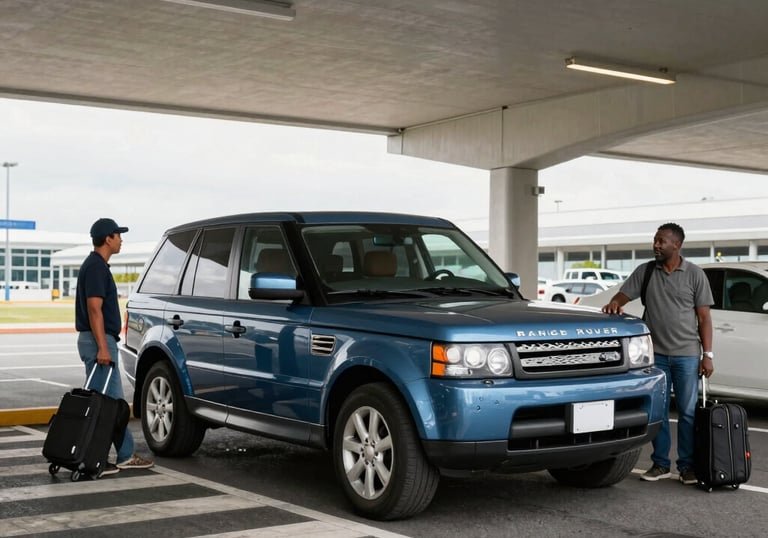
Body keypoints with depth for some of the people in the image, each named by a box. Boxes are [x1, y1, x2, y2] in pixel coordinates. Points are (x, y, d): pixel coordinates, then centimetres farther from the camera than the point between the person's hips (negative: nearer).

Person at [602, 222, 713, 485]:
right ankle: (660, 464, 15)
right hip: (656, 353, 2)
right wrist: (614, 304, -22)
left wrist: (707, 354, -5)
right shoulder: (644, 272, 6)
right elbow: (623, 295, 3)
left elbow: (704, 317, 1)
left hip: (687, 354, -2)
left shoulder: (694, 274, 0)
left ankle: (687, 466, 9)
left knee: (687, 412, 1)